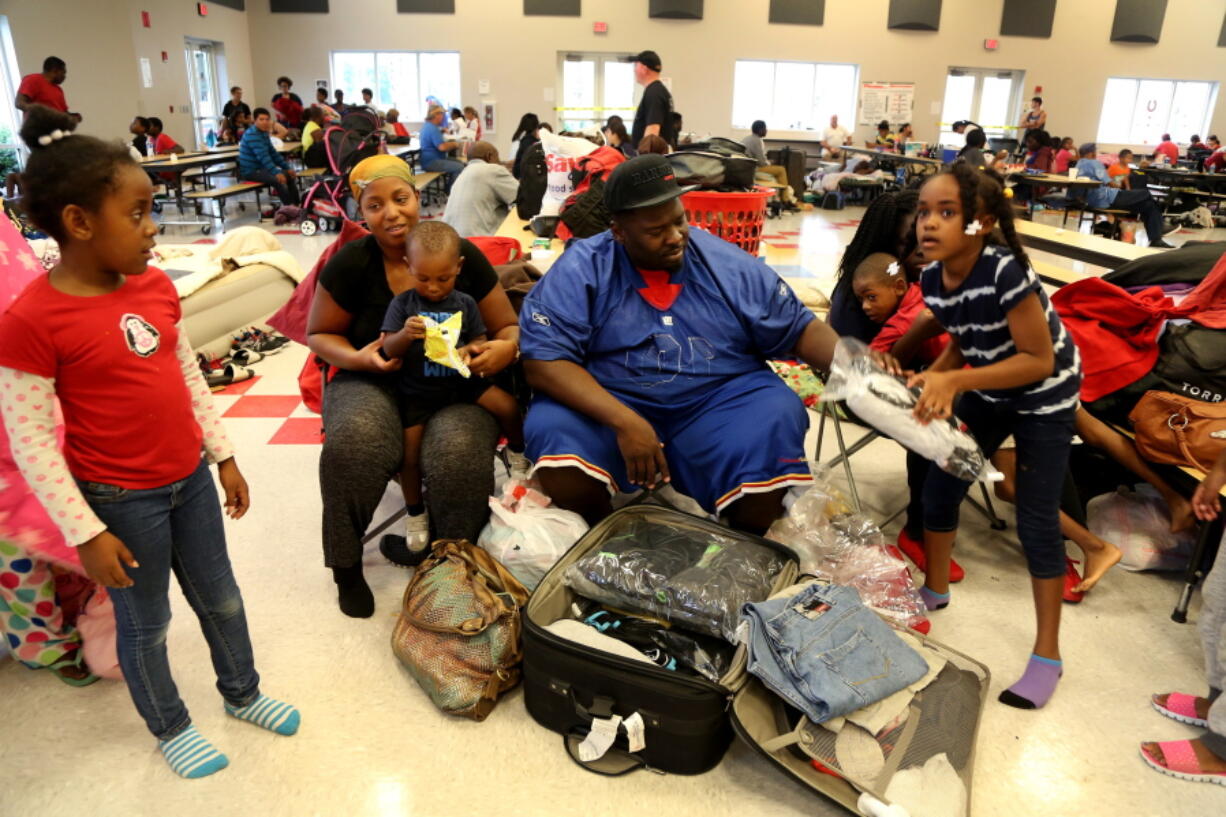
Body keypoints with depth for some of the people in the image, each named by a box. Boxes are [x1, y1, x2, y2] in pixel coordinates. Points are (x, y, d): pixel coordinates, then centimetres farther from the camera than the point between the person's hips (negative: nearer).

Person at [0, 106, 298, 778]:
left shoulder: (155, 286, -1)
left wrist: (223, 457, 10)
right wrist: (85, 533, -14)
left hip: (190, 478, 6)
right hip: (122, 501, -5)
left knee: (221, 599, 20)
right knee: (145, 623, 16)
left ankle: (242, 693, 44)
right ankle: (169, 728, 39)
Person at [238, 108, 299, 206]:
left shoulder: (264, 133, 12)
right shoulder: (252, 135, -18)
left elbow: (273, 153, 16)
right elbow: (263, 156, -29)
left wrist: (287, 168, 6)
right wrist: (276, 173, -38)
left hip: (261, 168, 10)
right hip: (251, 171, -10)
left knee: (290, 175, 9)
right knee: (278, 180, -29)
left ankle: (296, 205, 6)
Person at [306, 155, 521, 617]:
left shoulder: (462, 254, -1)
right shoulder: (350, 263, -2)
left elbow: (509, 327, 7)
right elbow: (319, 335, 9)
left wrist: (507, 348, -18)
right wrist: (356, 357, -12)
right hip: (373, 384, 1)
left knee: (460, 449, -34)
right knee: (354, 441, -34)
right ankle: (346, 566, -6)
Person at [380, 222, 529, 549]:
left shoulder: (465, 303, 0)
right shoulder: (402, 303, -6)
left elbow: (480, 341, 2)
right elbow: (388, 350, -8)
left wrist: (468, 352, -23)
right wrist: (405, 334, -31)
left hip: (462, 381, 1)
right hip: (417, 391, -1)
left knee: (508, 406, -17)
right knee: (410, 453, -4)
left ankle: (516, 451, 14)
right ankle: (415, 512, 22)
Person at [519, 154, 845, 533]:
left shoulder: (727, 264, 2)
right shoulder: (581, 269, -6)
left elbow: (799, 329, 8)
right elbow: (543, 359, -15)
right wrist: (623, 420, -27)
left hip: (719, 402, 2)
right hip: (610, 406, -1)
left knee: (778, 420, -26)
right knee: (552, 432, -29)